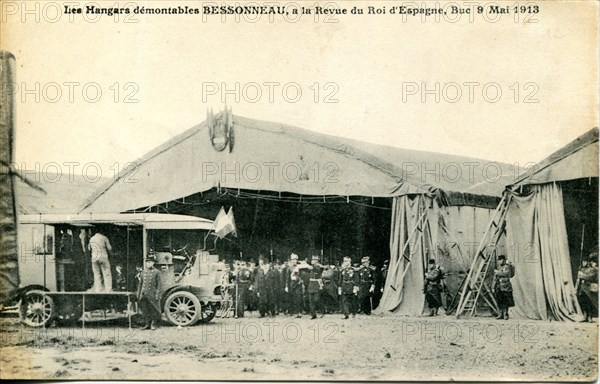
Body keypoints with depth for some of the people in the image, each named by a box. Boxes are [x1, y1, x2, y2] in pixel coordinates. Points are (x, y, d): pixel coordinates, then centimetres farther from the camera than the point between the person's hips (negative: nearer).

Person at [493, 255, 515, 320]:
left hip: (505, 287, -7)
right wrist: (493, 287, 15)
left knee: (505, 302, -7)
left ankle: (505, 314, -2)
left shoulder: (507, 267, -5)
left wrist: (498, 272, -16)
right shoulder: (498, 267, 17)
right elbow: (495, 278, 19)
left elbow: (506, 274, -24)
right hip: (498, 287, 7)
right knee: (499, 301, 5)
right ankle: (501, 314, 11)